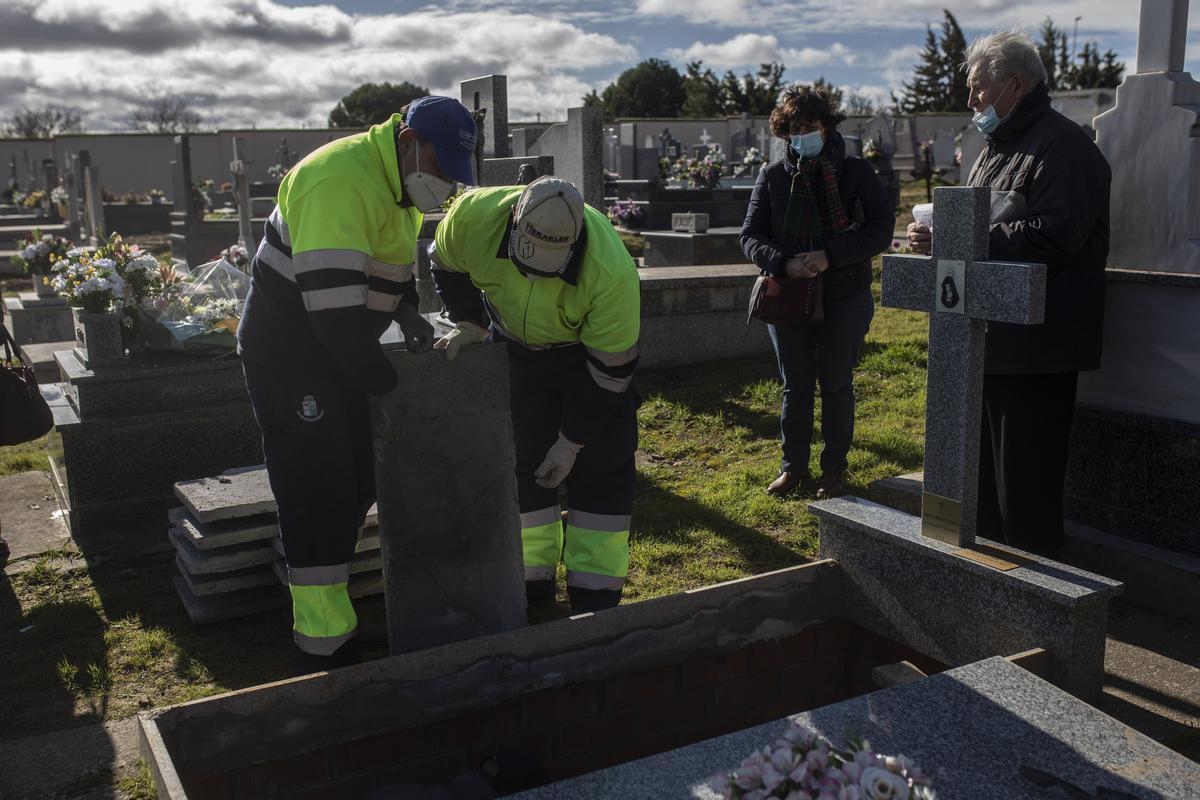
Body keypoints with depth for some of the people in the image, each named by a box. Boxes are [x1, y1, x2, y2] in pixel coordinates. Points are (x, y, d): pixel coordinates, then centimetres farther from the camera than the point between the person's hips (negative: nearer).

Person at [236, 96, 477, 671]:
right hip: (287, 356, -10)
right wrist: (386, 386, -23)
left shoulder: (398, 184, 7)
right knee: (317, 494, -7)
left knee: (356, 485, 13)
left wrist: (408, 311, 1)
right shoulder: (343, 181, -26)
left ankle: (325, 593, 29)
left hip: (335, 349, 10)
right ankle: (324, 648, 2)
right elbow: (334, 303, -32)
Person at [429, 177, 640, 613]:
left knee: (601, 466, -7)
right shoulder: (475, 215, -32)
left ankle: (595, 591, 4)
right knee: (519, 459, 5)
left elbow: (611, 371, -26)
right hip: (515, 344, 3)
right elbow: (446, 266, -6)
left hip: (590, 346, -3)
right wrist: (470, 323, -18)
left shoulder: (612, 274, -40)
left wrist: (571, 441, -20)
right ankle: (533, 576, 18)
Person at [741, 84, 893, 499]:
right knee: (795, 386, 11)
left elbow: (882, 228, -8)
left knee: (836, 386, 7)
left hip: (844, 299, -2)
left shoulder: (856, 172, -3)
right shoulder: (772, 176, 3)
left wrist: (831, 256, -21)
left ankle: (834, 469, 20)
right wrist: (784, 263, -19)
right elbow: (750, 236, 1)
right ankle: (794, 465, 25)